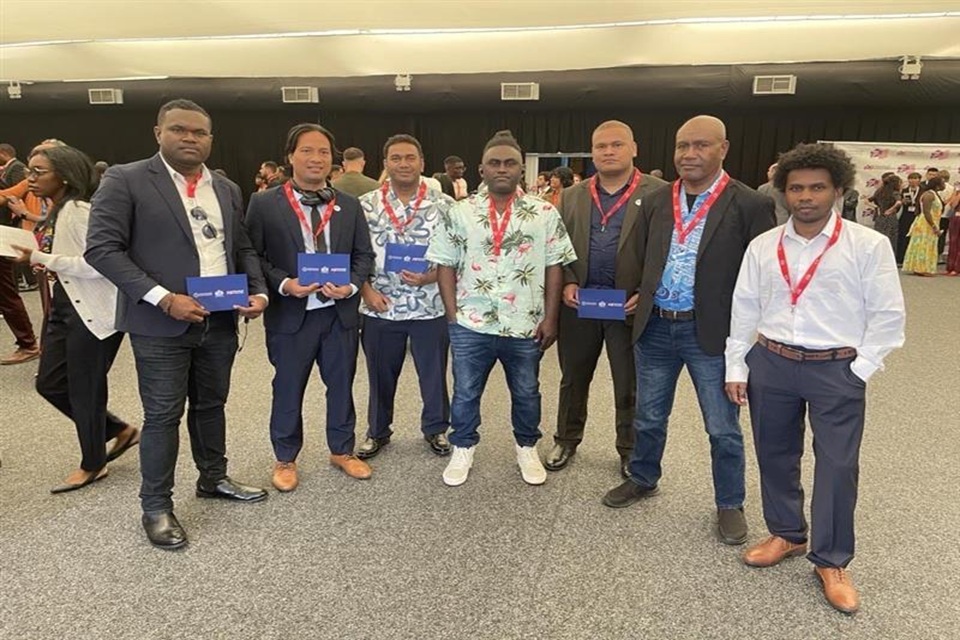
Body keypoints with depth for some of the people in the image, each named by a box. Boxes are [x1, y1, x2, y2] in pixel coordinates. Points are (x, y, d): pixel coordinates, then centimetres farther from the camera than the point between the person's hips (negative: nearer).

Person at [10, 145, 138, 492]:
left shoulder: (78, 210, -18)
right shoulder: (58, 210, 13)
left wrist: (40, 259, -24)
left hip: (92, 311, -10)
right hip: (66, 306, 10)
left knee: (84, 390, 3)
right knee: (50, 383, 13)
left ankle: (93, 465, 23)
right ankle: (119, 430, 28)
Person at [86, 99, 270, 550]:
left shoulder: (227, 189, 11)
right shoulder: (125, 180, -6)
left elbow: (243, 249, 16)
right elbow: (102, 248, -12)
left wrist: (258, 292, -3)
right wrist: (163, 298, -20)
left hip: (220, 322, 5)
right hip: (160, 325, -5)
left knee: (211, 404, 18)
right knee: (163, 415, 3)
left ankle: (214, 479, 36)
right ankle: (156, 507, 19)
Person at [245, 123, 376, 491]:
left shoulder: (349, 205, 7)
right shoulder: (264, 204, -3)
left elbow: (364, 254, 8)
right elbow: (252, 257, -3)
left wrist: (352, 285, -10)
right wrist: (284, 284, -18)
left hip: (341, 312, 3)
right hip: (290, 314, -3)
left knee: (341, 385, 15)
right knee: (288, 390, 11)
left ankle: (342, 451, 35)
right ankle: (285, 459, 31)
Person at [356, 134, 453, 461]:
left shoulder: (444, 205, -3)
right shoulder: (366, 205, 1)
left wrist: (432, 276, -16)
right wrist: (366, 290, -8)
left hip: (430, 307, -1)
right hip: (380, 308, 1)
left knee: (434, 373, 12)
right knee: (381, 375, 15)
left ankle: (436, 428, 33)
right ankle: (377, 431, 34)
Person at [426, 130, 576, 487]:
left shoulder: (544, 214, -1)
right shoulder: (460, 213, 0)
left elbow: (555, 267, 0)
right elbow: (445, 264, 2)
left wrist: (550, 318, -4)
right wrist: (452, 314, -4)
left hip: (526, 325, 0)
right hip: (471, 324, 0)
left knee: (526, 393, 15)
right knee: (465, 392, 12)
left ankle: (527, 448, 36)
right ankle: (463, 449, 31)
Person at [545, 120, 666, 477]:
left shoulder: (658, 194, -3)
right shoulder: (572, 196, 9)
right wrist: (567, 283, -6)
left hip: (630, 306, -3)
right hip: (579, 303, 3)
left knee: (630, 387, 9)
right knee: (573, 379, 15)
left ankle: (630, 452, 27)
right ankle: (566, 440, 33)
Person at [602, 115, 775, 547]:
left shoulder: (750, 205, -8)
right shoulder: (655, 203, 6)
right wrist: (642, 298, 5)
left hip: (712, 332, -4)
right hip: (655, 328, 4)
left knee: (723, 428, 9)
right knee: (648, 418, 19)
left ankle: (729, 505, 29)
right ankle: (643, 479, 41)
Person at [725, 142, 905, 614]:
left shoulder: (869, 245, -6)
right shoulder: (762, 246, 4)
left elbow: (887, 315, -3)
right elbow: (744, 309, 7)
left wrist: (859, 369, -7)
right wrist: (736, 367, 6)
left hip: (837, 370, -3)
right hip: (770, 364, 3)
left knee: (837, 466, 2)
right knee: (774, 456, 13)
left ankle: (831, 561, 20)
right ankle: (787, 534, 35)